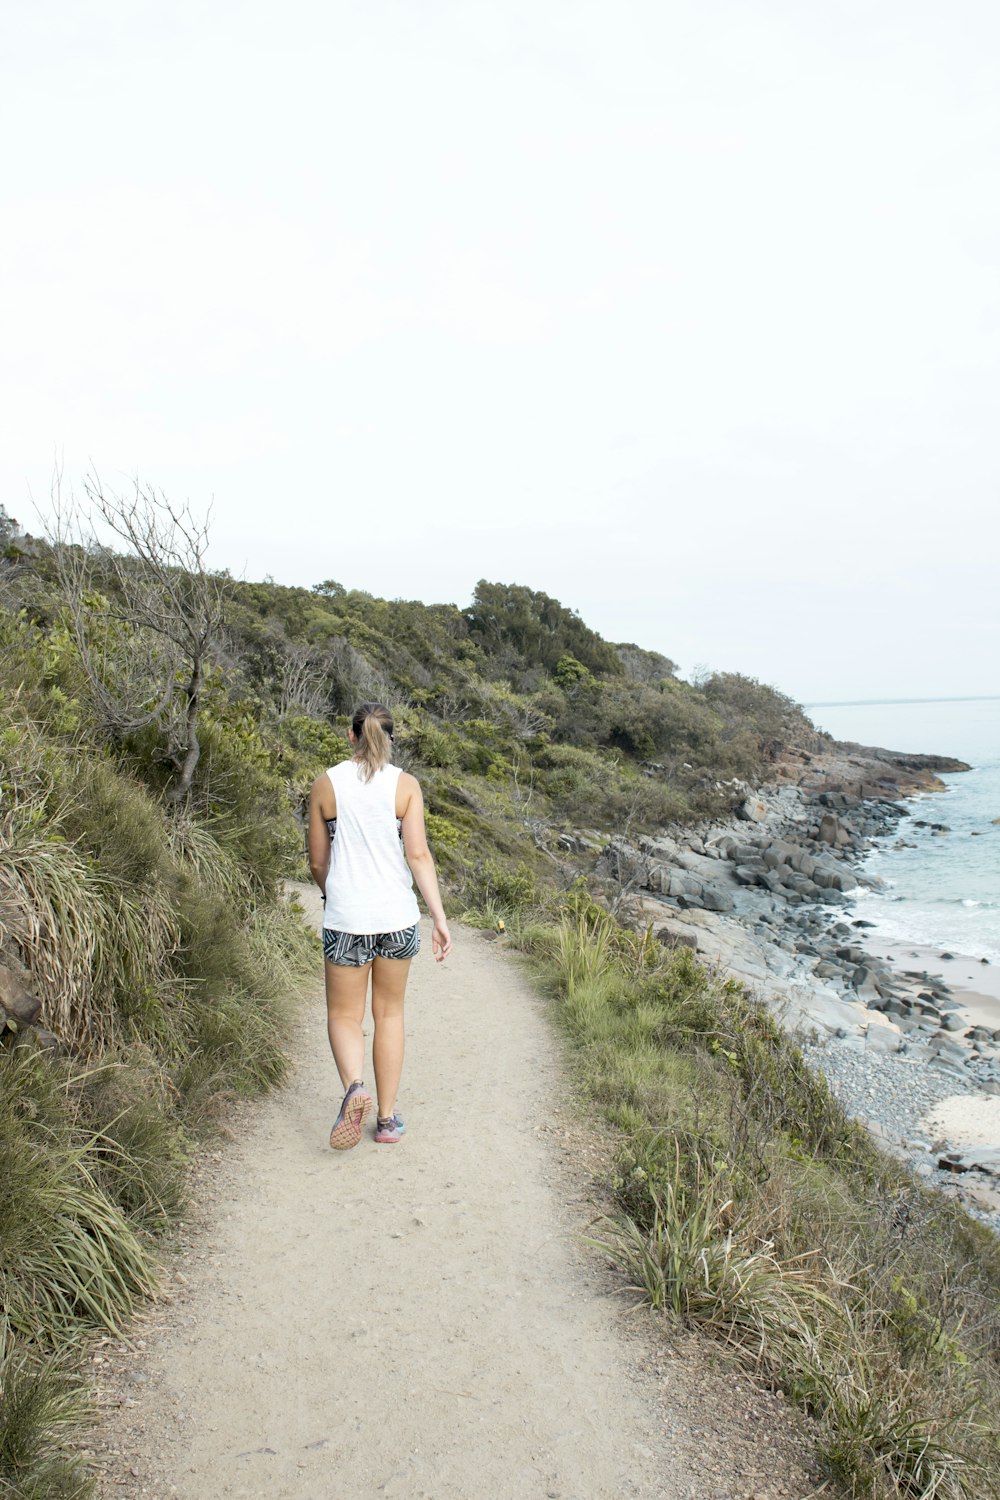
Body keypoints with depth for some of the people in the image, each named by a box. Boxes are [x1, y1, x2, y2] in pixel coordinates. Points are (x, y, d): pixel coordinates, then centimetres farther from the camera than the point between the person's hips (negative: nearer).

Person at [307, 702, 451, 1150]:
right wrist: (439, 917, -7)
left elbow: (317, 862, 5)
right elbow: (418, 854, -9)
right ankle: (387, 1117, 22)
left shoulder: (326, 784, -1)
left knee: (344, 1015, 13)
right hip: (397, 916, 1)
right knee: (389, 1013, 17)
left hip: (345, 917, -1)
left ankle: (354, 1086, -14)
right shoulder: (405, 784, -3)